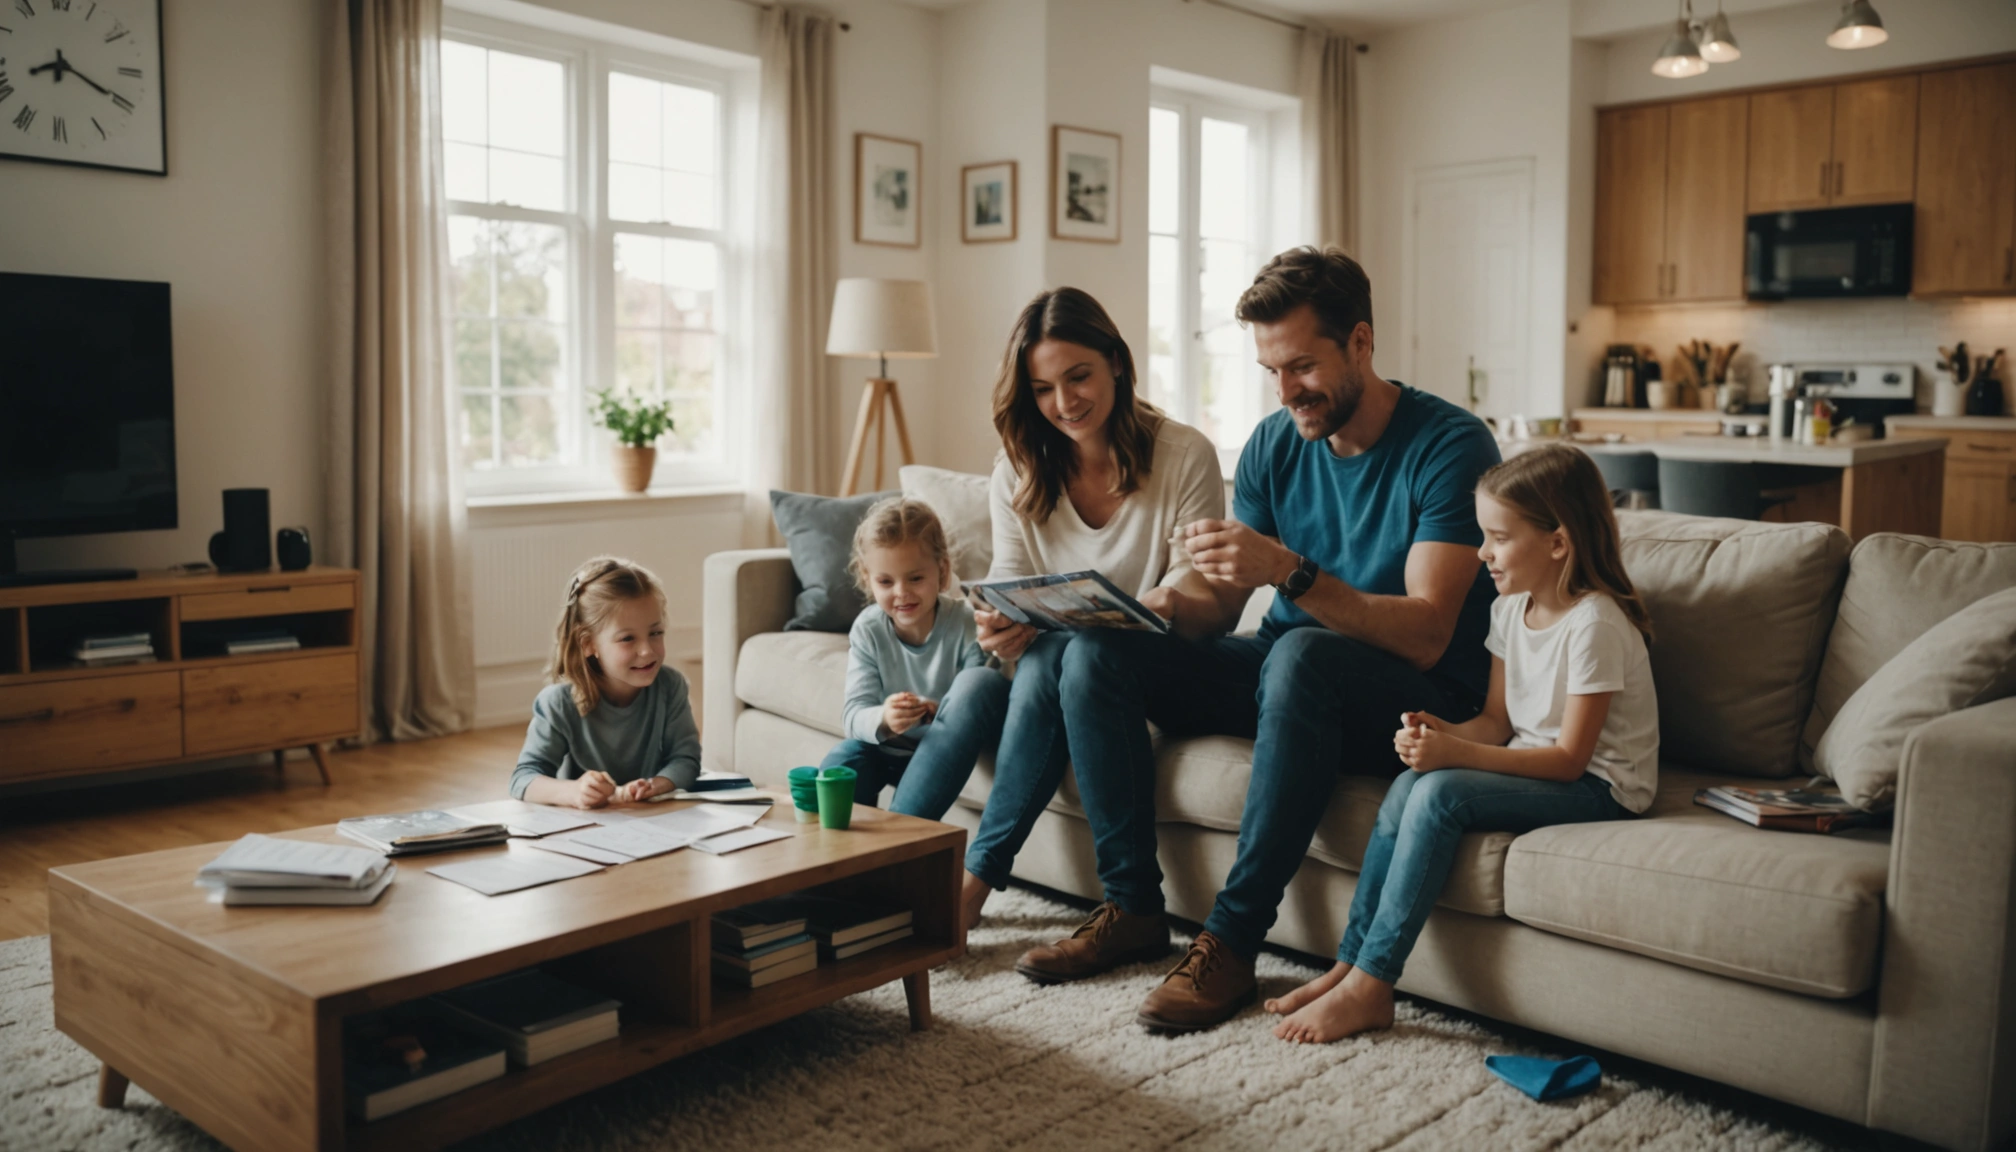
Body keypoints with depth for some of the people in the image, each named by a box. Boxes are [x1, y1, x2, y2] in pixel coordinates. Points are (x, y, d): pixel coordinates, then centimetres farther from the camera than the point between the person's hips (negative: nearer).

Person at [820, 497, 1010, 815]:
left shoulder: (966, 624, -18)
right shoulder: (868, 630, -9)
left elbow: (976, 702, -18)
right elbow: (854, 713, -15)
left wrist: (939, 713, -41)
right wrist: (882, 719, -39)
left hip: (949, 751, -2)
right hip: (891, 750, 2)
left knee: (982, 682, -32)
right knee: (843, 758, -29)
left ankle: (905, 824, -33)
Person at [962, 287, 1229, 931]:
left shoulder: (1185, 457, -8)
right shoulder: (1018, 475, 3)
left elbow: (1211, 609, -10)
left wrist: (1172, 607, -35)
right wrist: (1000, 632, -27)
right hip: (1059, 658, 3)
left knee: (1076, 652, -33)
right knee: (1040, 659, -32)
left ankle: (979, 878, -25)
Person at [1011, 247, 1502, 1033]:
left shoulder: (1450, 445, -14)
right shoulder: (1273, 446, 4)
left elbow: (1425, 635, -24)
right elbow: (1218, 608, 4)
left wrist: (1290, 571, -36)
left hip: (1419, 703, -6)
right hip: (1286, 679, 6)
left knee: (1300, 654, -39)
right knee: (1098, 650, -11)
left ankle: (1231, 941, -29)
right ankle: (1132, 907, -6)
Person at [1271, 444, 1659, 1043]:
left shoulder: (1595, 624, -19)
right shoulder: (1510, 609, 7)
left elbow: (1570, 758, -20)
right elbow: (1497, 720, 7)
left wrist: (1459, 754, -29)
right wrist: (1443, 733, -15)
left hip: (1600, 787, -8)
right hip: (1532, 765, 8)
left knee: (1439, 793, -28)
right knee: (1408, 785, -17)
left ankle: (1368, 986, -23)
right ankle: (1349, 963, -15)